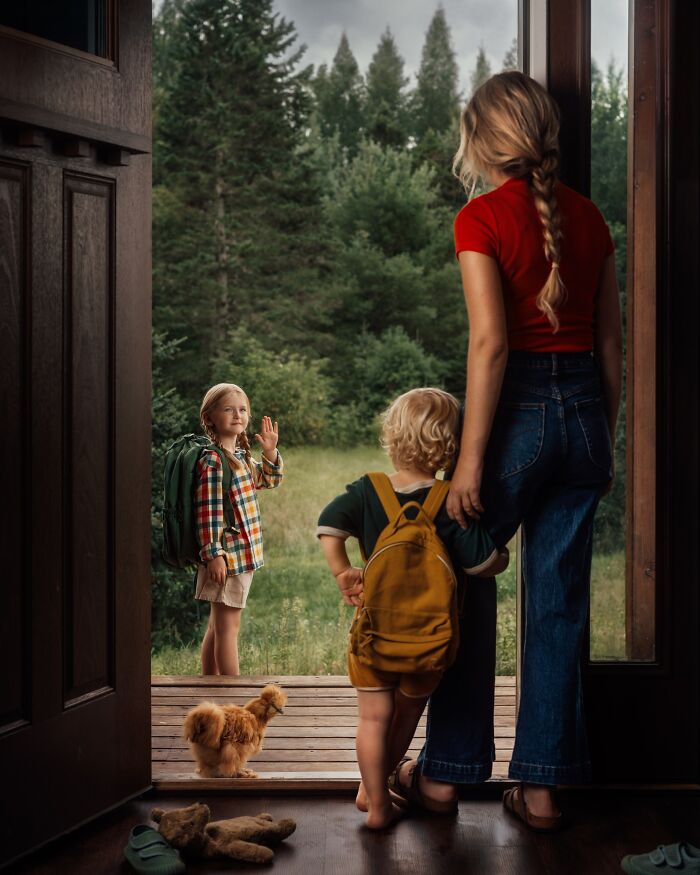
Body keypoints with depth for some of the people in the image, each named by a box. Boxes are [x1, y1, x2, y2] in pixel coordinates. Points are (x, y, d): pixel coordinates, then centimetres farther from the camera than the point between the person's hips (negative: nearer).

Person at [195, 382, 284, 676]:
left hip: (243, 553, 9)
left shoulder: (241, 455, 12)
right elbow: (208, 510, -19)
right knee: (229, 626, -5)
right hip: (227, 557, -9)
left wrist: (270, 453, 8)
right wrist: (213, 554, -21)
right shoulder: (212, 459, -15)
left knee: (217, 626, 15)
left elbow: (270, 480, 26)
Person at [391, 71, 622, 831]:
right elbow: (611, 344, 10)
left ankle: (446, 770, 21)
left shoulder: (482, 218, -9)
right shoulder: (587, 216, 8)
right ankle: (542, 784, 17)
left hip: (518, 409, -5)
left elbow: (490, 341, -17)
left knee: (467, 590, 11)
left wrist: (470, 457, -15)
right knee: (559, 603, 10)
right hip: (585, 409, 5)